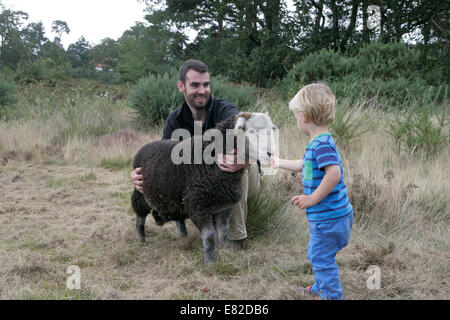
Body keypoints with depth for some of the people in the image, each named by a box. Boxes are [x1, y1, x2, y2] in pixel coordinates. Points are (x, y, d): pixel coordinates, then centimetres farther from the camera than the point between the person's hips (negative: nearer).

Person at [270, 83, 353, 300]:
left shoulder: (322, 144, -23)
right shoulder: (317, 143, 10)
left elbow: (334, 173, -36)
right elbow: (303, 165, 28)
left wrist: (313, 198, -28)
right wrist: (279, 163, 41)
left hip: (328, 217, -10)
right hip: (325, 216, 10)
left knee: (322, 258, 3)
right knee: (316, 255, 26)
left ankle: (331, 294, 16)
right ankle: (320, 288, 42)